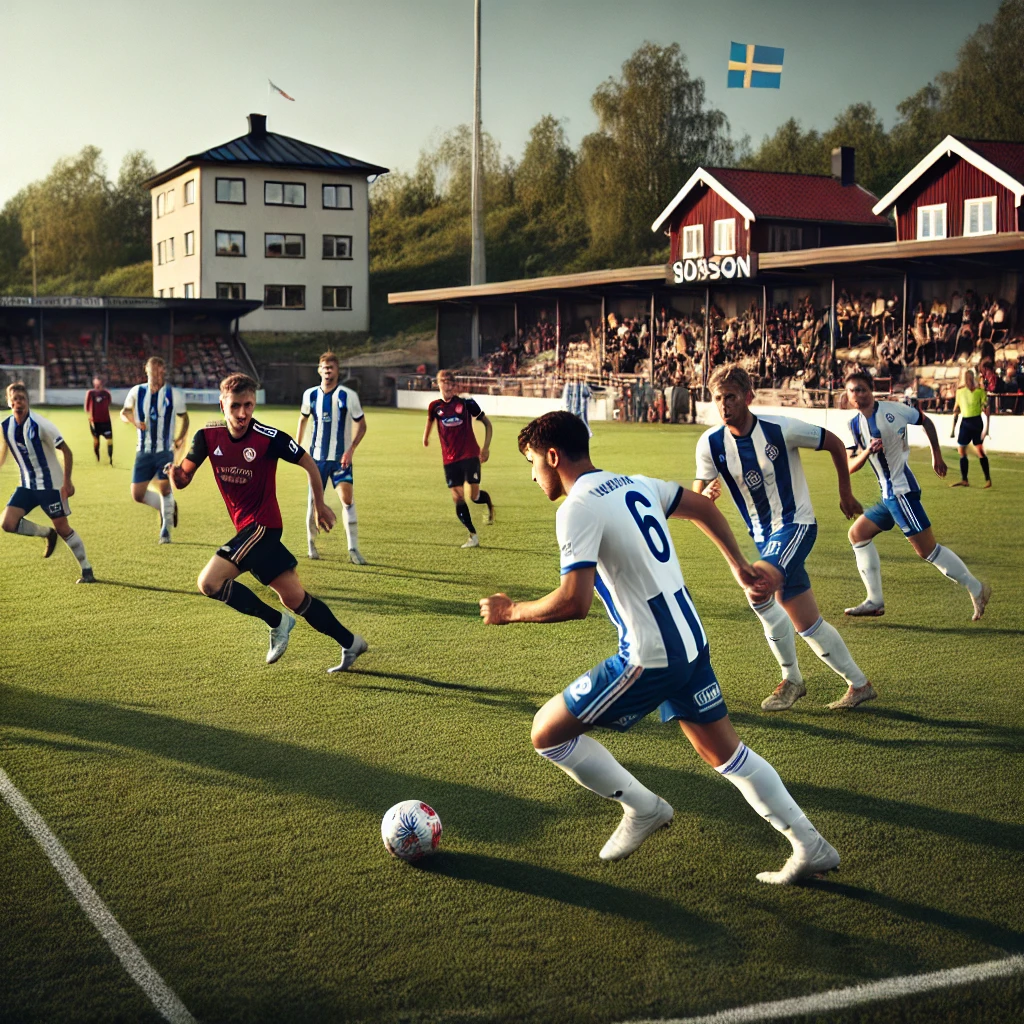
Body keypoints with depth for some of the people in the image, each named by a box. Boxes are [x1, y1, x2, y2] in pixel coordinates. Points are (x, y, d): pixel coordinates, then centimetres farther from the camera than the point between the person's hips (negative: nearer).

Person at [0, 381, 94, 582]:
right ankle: (47, 534, 14)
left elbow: (66, 451, -14)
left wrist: (67, 482, -18)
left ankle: (87, 570, 13)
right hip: (27, 485, 5)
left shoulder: (39, 424, -18)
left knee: (62, 528, -1)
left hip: (50, 484, -5)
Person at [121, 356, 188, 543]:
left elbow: (184, 417, 12)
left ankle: (166, 530, 8)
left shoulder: (174, 394, -2)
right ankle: (167, 507, 27)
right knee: (137, 495, -1)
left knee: (164, 489, -11)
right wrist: (134, 421, -10)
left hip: (165, 451, -2)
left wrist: (180, 437, -5)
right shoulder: (137, 392, 1)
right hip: (143, 452, 2)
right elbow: (124, 412, 13)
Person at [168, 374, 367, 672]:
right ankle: (350, 642, 21)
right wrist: (176, 474, -23)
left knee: (209, 582, -17)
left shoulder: (269, 437, -16)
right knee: (293, 597, 7)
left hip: (261, 524, -6)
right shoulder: (208, 436, -3)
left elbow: (309, 464, -3)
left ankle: (276, 622, -1)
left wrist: (320, 506, 6)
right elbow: (184, 479, 1)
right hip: (247, 527, 6)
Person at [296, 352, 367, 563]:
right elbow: (303, 418, 19)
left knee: (347, 498, -16)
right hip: (317, 457, 3)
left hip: (341, 458, -2)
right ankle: (311, 544, 24)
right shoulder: (310, 395, 0)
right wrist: (297, 445, 16)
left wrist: (350, 450, -14)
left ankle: (353, 549, -11)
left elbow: (361, 425, -3)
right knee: (314, 501, 4)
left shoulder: (348, 396, -9)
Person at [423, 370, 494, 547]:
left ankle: (490, 506, 26)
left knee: (474, 496, -11)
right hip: (449, 459, 3)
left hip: (470, 455, -3)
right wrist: (426, 436, 26)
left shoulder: (466, 403, -4)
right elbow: (430, 419, 26)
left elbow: (487, 423, 4)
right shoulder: (435, 406, 2)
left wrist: (486, 448, 0)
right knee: (457, 498, -1)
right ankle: (473, 536, 10)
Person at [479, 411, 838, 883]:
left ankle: (642, 809, 14)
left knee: (547, 733, 3)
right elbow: (704, 508, 24)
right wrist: (738, 564, 34)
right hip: (691, 641, 9)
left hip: (649, 658, -9)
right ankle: (810, 847, 21)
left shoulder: (578, 508, -16)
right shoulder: (635, 485, 10)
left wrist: (510, 611, -9)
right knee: (723, 750, 20)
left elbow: (573, 603, -24)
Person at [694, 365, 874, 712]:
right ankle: (859, 684, 26)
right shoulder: (710, 443, -7)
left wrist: (846, 494, 8)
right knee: (807, 624, 8)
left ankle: (791, 679, -13)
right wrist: (706, 495, -27)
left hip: (796, 524, -5)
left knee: (758, 587, -31)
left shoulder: (781, 429, -18)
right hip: (764, 536, 5)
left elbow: (834, 443, -2)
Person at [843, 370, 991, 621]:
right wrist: (867, 452, -17)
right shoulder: (854, 425, 8)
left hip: (901, 491, -8)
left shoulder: (890, 410, -9)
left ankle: (976, 589, 1)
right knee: (858, 534, 11)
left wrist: (937, 456, 7)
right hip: (889, 494, 8)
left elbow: (925, 421, 4)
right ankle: (875, 601, 14)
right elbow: (850, 467, 2)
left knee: (927, 548, -10)